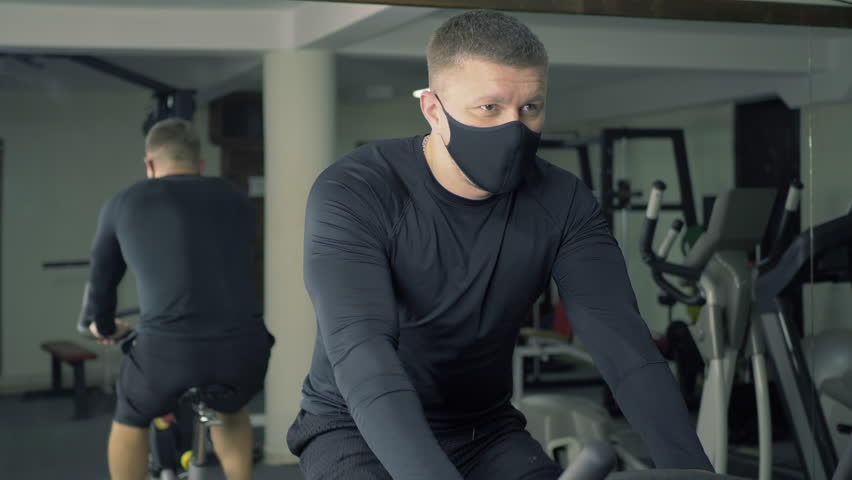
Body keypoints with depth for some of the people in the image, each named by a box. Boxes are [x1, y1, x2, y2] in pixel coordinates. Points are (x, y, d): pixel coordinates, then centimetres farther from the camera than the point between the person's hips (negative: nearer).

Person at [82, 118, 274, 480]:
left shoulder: (124, 204, 15)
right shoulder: (235, 199, 21)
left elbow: (101, 280, 29)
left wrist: (105, 327, 51)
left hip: (169, 350, -2)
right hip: (245, 349, 3)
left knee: (131, 419, 30)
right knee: (229, 409, 37)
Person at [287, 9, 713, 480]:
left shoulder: (563, 204, -9)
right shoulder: (351, 194, -22)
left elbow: (623, 342, -19)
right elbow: (362, 353, -35)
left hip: (485, 432, 4)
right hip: (359, 430, -3)